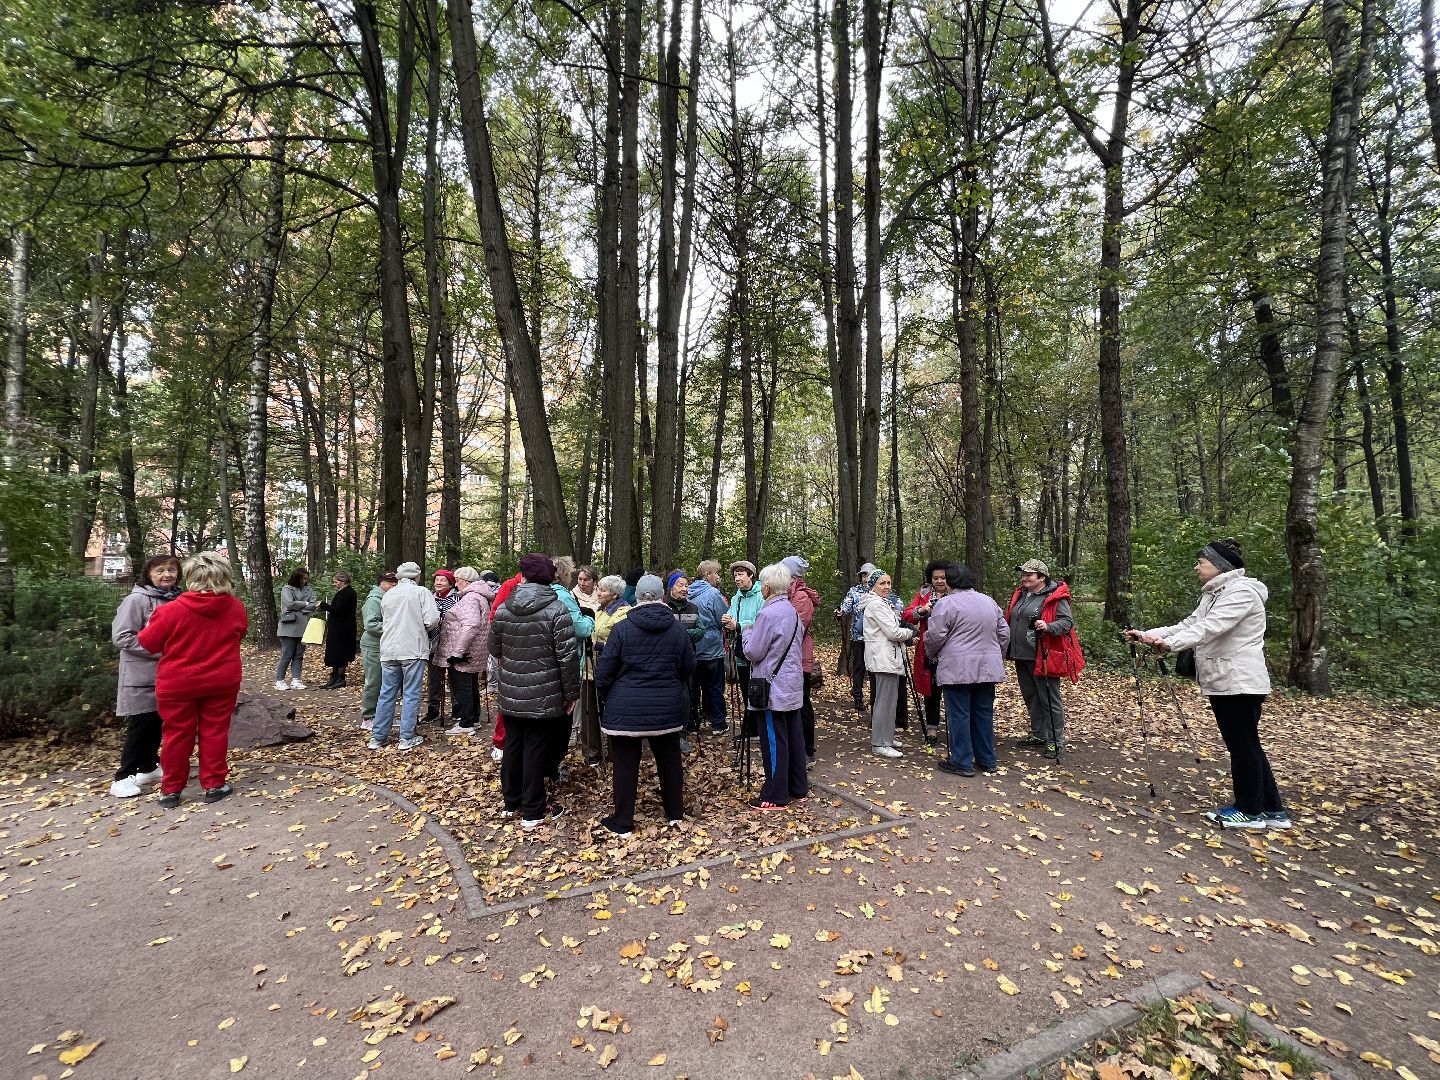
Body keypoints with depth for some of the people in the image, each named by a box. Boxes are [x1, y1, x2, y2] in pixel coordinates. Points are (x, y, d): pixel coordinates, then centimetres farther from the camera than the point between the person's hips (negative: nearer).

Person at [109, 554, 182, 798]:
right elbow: (121, 637, -15)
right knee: (140, 725, -1)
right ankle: (124, 777, 10)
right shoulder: (137, 600, -12)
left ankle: (149, 768, 29)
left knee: (156, 722, 15)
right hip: (141, 676, -6)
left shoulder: (176, 600, 5)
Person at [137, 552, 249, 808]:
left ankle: (171, 790, 21)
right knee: (214, 733, 10)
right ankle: (214, 784, 16)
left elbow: (148, 643, -2)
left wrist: (155, 620, 16)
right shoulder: (236, 607, -5)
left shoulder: (172, 610, -15)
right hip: (222, 683, 2)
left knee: (177, 736, 10)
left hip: (177, 684, -2)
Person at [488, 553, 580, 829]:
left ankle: (511, 803, 33)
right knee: (536, 750, 5)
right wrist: (572, 693, -5)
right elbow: (568, 657, -16)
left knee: (512, 745, 18)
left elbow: (494, 650, 11)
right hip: (544, 696, -4)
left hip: (510, 694, 5)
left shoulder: (502, 610, 0)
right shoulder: (556, 610, -15)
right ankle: (532, 813, 15)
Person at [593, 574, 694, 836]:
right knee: (669, 759, 17)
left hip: (626, 709, -3)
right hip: (668, 707, 3)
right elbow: (689, 667, 6)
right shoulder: (677, 630, -3)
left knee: (626, 764, 8)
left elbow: (604, 671, -8)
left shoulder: (621, 629, -11)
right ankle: (675, 812, 31)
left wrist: (607, 696, 10)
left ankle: (622, 822, 18)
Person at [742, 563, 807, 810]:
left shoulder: (768, 614, -20)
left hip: (773, 689, -9)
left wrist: (748, 632, 2)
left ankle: (776, 797, 9)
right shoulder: (792, 611, 8)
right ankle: (798, 788, 26)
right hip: (793, 685, 9)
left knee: (774, 742, 0)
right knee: (794, 737, 15)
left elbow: (753, 652, -16)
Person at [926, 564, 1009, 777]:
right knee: (984, 713, 14)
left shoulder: (946, 603, -11)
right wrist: (996, 655, 26)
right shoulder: (989, 602, 12)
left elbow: (935, 637, -12)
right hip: (987, 668, 7)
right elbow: (1004, 633, 16)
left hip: (957, 669, -7)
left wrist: (932, 654, 7)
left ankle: (962, 763, 6)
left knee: (959, 715, 1)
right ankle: (987, 760, 23)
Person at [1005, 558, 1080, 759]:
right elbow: (1010, 619, 23)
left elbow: (1067, 622, -16)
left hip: (1042, 657, -8)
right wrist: (1010, 647, 18)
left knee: (1049, 700, 1)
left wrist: (1048, 627, -33)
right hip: (1021, 656, 8)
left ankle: (1056, 741, 11)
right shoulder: (1020, 594, 12)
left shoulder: (1055, 597, -11)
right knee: (1030, 697, 18)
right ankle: (1038, 735, 31)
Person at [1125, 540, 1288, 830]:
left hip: (1239, 683, -10)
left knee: (1244, 745, 1)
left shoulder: (1242, 591, -15)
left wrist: (1170, 644, -39)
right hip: (1222, 682, 10)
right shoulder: (1213, 595, 16)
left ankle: (1251, 811, 14)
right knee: (1245, 746, 14)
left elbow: (1210, 628, -28)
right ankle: (1272, 811, 24)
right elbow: (1188, 624, 11)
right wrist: (1146, 634, 1)